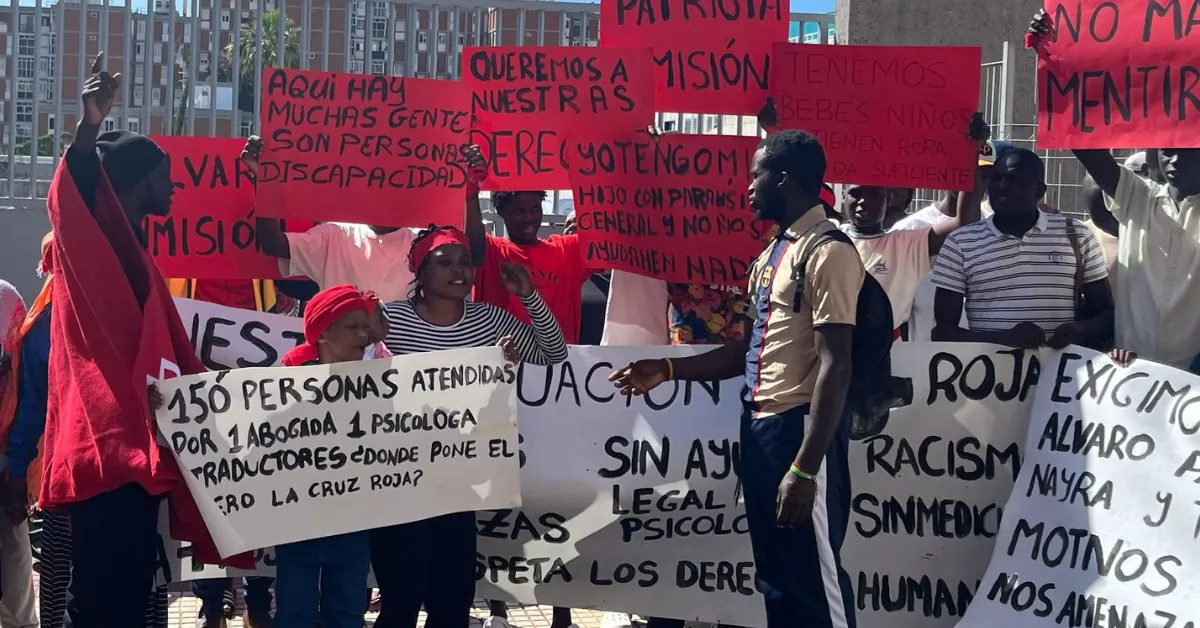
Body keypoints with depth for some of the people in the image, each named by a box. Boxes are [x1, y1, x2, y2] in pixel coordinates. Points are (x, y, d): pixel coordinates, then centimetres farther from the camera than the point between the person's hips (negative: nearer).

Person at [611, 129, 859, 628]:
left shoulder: (828, 252, -14)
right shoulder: (773, 254, 16)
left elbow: (835, 365, -20)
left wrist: (805, 467, -24)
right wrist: (667, 370, 17)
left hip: (799, 425, -10)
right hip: (759, 425, 10)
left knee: (814, 576, -2)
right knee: (774, 574, 16)